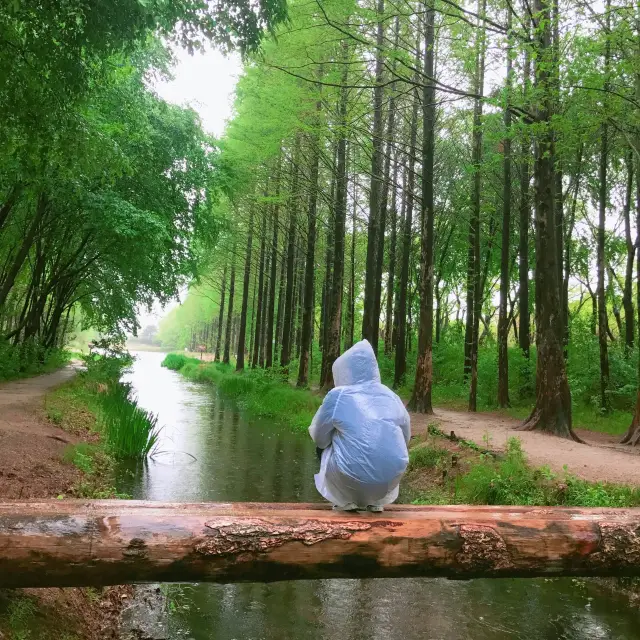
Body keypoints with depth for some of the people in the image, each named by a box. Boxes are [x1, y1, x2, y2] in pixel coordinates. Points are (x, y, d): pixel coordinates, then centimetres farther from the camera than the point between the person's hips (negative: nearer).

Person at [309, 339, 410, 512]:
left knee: (325, 447, 25)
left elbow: (319, 439, 8)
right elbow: (405, 438, 19)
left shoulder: (337, 396, -3)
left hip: (353, 478, -4)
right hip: (392, 475, 4)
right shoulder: (391, 396, 8)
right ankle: (377, 501, 26)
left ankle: (347, 501, 19)